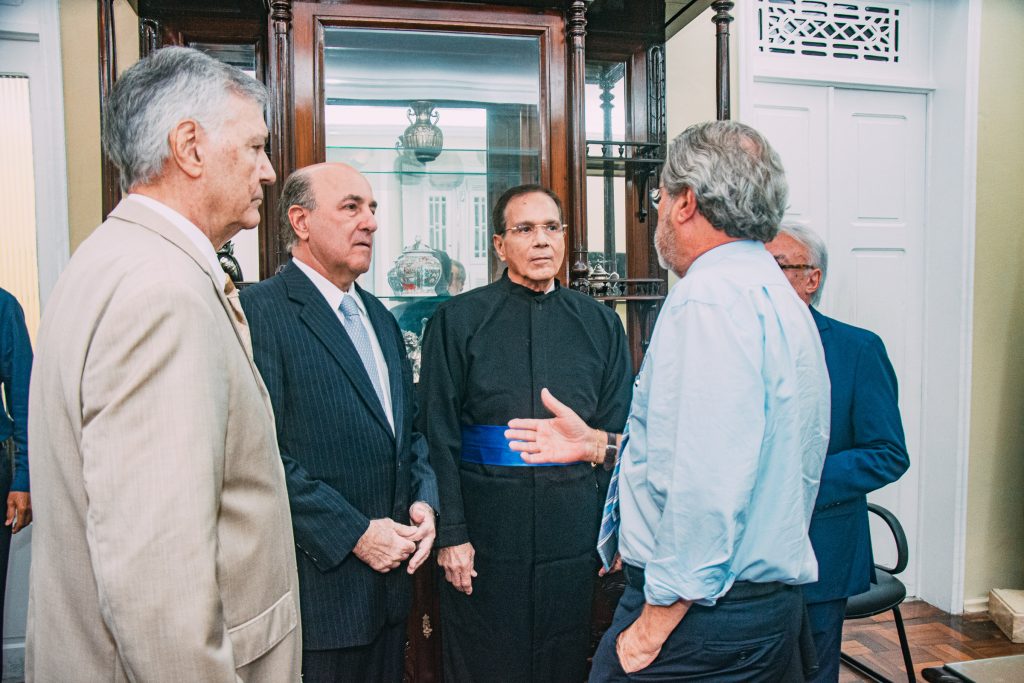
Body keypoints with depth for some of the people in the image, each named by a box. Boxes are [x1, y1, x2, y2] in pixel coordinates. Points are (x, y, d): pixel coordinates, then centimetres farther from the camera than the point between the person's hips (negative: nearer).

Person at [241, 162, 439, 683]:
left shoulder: (380, 318, 13)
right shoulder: (259, 311, -13)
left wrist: (423, 501, 1)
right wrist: (355, 534, -18)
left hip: (390, 576, 8)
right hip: (317, 587, -7)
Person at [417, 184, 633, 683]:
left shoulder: (600, 323, 5)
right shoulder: (457, 320, -2)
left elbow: (619, 434, 5)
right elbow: (438, 433, -5)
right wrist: (450, 532, -9)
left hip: (574, 527, 2)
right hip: (485, 522, -2)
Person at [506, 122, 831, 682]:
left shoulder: (710, 295, -19)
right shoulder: (780, 297, 14)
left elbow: (710, 478, -27)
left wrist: (656, 622, -19)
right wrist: (595, 444, 23)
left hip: (705, 614, -10)